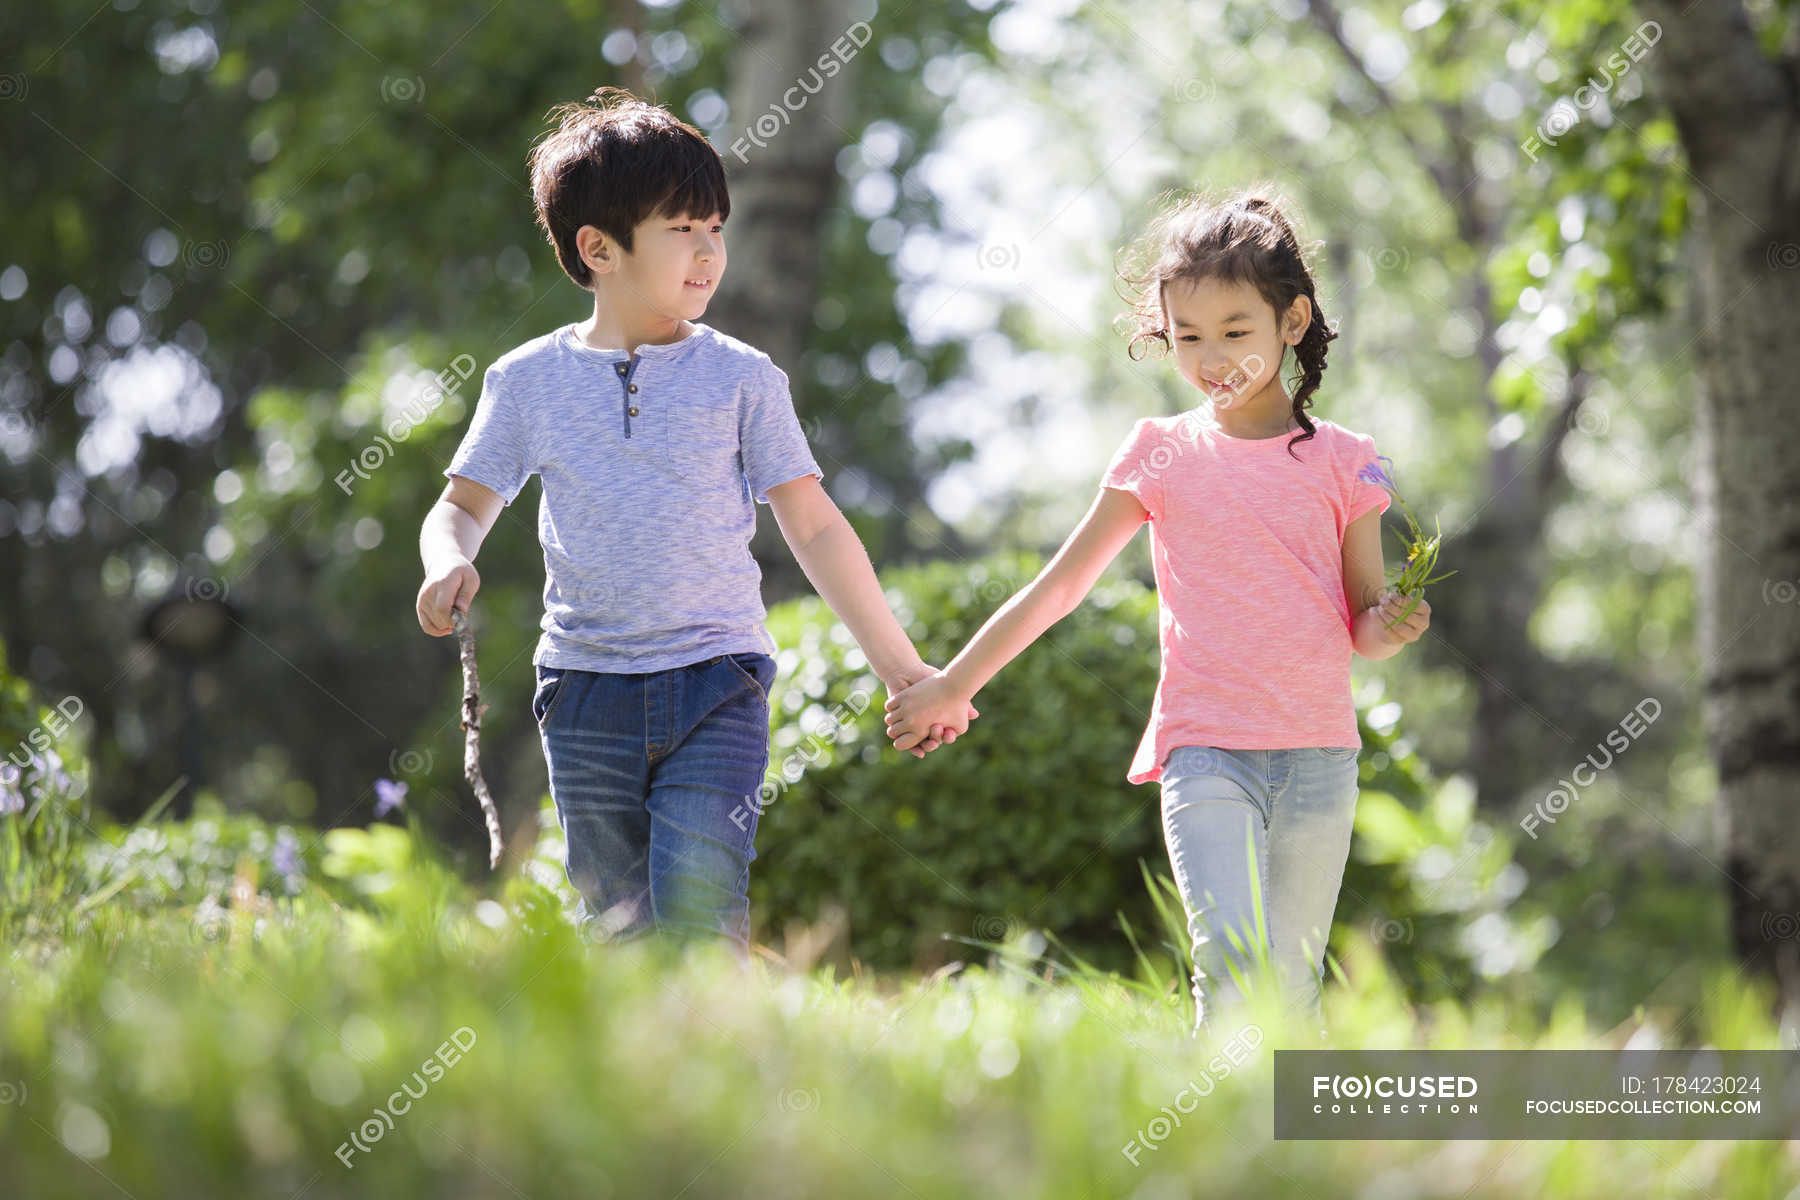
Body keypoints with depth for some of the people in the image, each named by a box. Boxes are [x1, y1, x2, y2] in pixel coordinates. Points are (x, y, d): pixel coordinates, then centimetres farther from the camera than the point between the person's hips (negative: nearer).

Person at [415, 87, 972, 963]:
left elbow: (814, 528, 6)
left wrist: (900, 669, 5)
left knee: (700, 915, -16)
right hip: (588, 691, 2)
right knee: (618, 930, 6)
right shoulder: (528, 380, 5)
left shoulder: (740, 379, 2)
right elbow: (464, 505, 13)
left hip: (715, 689, -2)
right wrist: (449, 563, -11)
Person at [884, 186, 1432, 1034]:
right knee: (1233, 963, -20)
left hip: (1318, 755, 1)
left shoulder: (1341, 460, 7)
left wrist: (1392, 627, -13)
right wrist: (952, 686, 13)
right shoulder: (1162, 454, 8)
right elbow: (1060, 585, 12)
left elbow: (1364, 624, 10)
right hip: (1204, 748, -1)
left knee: (1291, 987, 4)